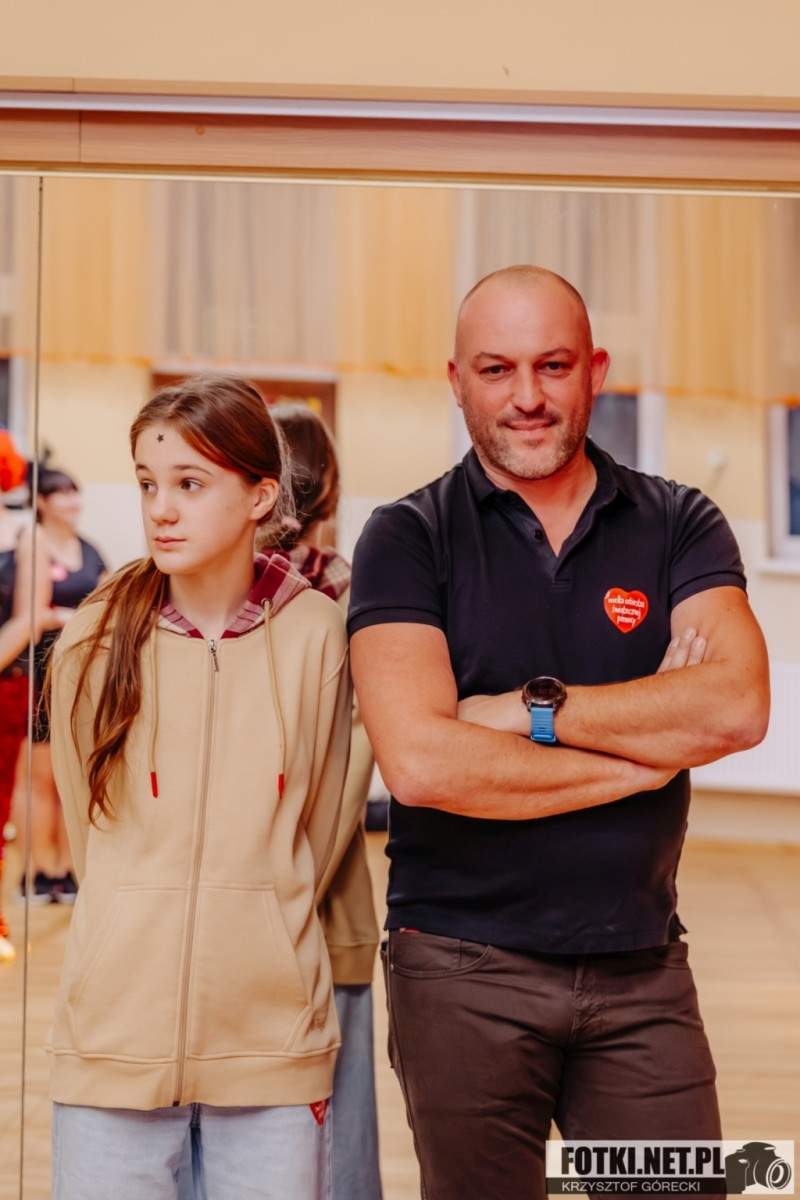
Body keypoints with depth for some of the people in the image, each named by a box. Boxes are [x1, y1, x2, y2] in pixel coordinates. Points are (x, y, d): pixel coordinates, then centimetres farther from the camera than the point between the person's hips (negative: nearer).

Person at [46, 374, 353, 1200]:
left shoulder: (314, 637, -3)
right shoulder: (96, 643, -2)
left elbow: (317, 829, 8)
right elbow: (85, 825, 9)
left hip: (271, 1041, 0)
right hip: (116, 1038, 0)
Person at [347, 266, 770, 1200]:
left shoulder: (678, 525, 5)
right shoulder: (408, 540, -3)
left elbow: (738, 705, -12)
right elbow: (420, 762, -17)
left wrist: (535, 709, -14)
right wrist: (653, 747, -10)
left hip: (643, 967, 2)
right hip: (465, 967, -2)